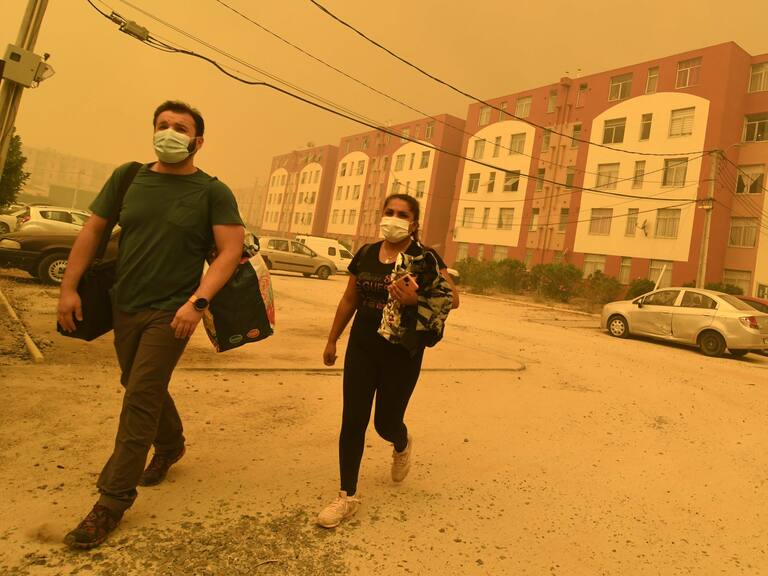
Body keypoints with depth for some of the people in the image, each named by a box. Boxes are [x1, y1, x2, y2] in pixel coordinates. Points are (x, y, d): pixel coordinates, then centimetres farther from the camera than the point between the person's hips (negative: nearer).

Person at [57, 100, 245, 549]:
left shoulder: (213, 192, -8)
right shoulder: (128, 177, 5)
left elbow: (231, 250, -14)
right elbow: (93, 230, 9)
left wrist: (198, 301, -24)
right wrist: (69, 287, 4)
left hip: (172, 313, -5)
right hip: (125, 308, 5)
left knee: (139, 400, -5)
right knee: (145, 389, 19)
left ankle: (113, 501, 9)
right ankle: (172, 446, 46)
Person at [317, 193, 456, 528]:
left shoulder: (425, 257, -8)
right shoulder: (365, 254, 4)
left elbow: (452, 299, -14)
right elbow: (349, 300, 12)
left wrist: (416, 299, -32)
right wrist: (332, 340, 15)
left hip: (402, 353, -3)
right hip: (362, 348, 4)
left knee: (386, 422, 8)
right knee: (352, 421, 3)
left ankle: (403, 446, 47)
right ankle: (347, 496, 18)